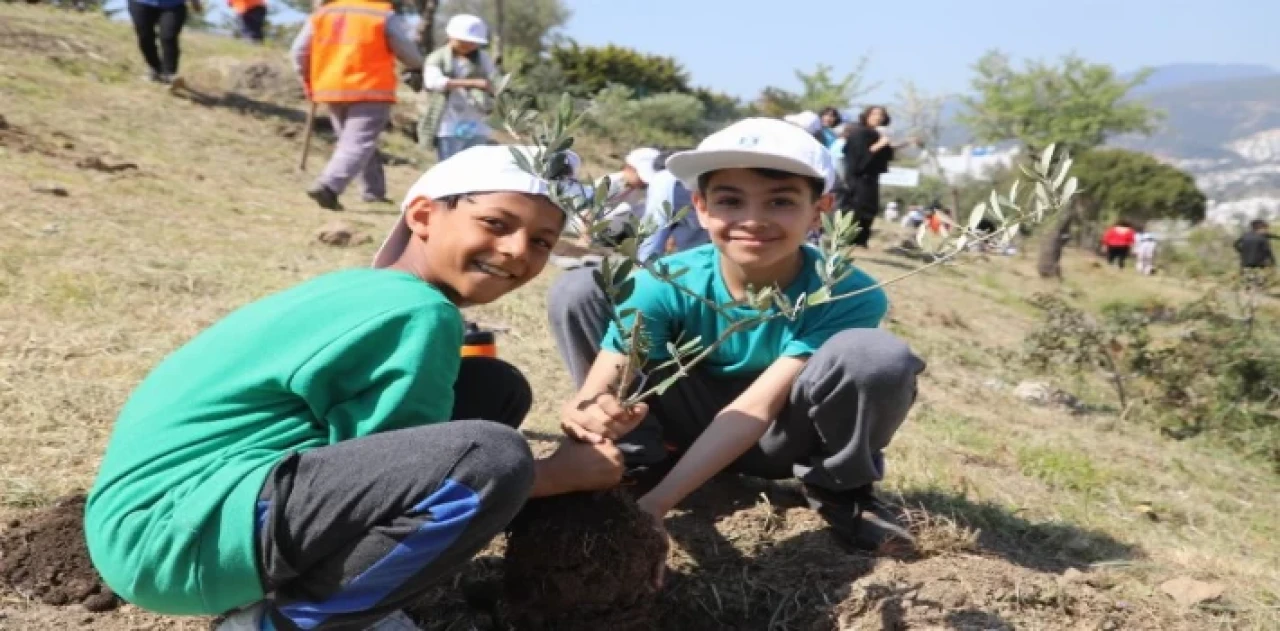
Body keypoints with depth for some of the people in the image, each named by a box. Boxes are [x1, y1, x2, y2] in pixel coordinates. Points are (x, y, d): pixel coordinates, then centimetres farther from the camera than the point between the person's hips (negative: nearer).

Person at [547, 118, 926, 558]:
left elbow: (759, 406, -34)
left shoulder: (848, 297, -27)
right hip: (692, 423, 1)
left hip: (778, 436, 0)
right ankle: (640, 465, -4)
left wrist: (655, 502, -42)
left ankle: (839, 488, -2)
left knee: (879, 358, -34)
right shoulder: (666, 286, -23)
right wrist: (587, 411, -55)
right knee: (579, 293, -20)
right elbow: (602, 384, -28)